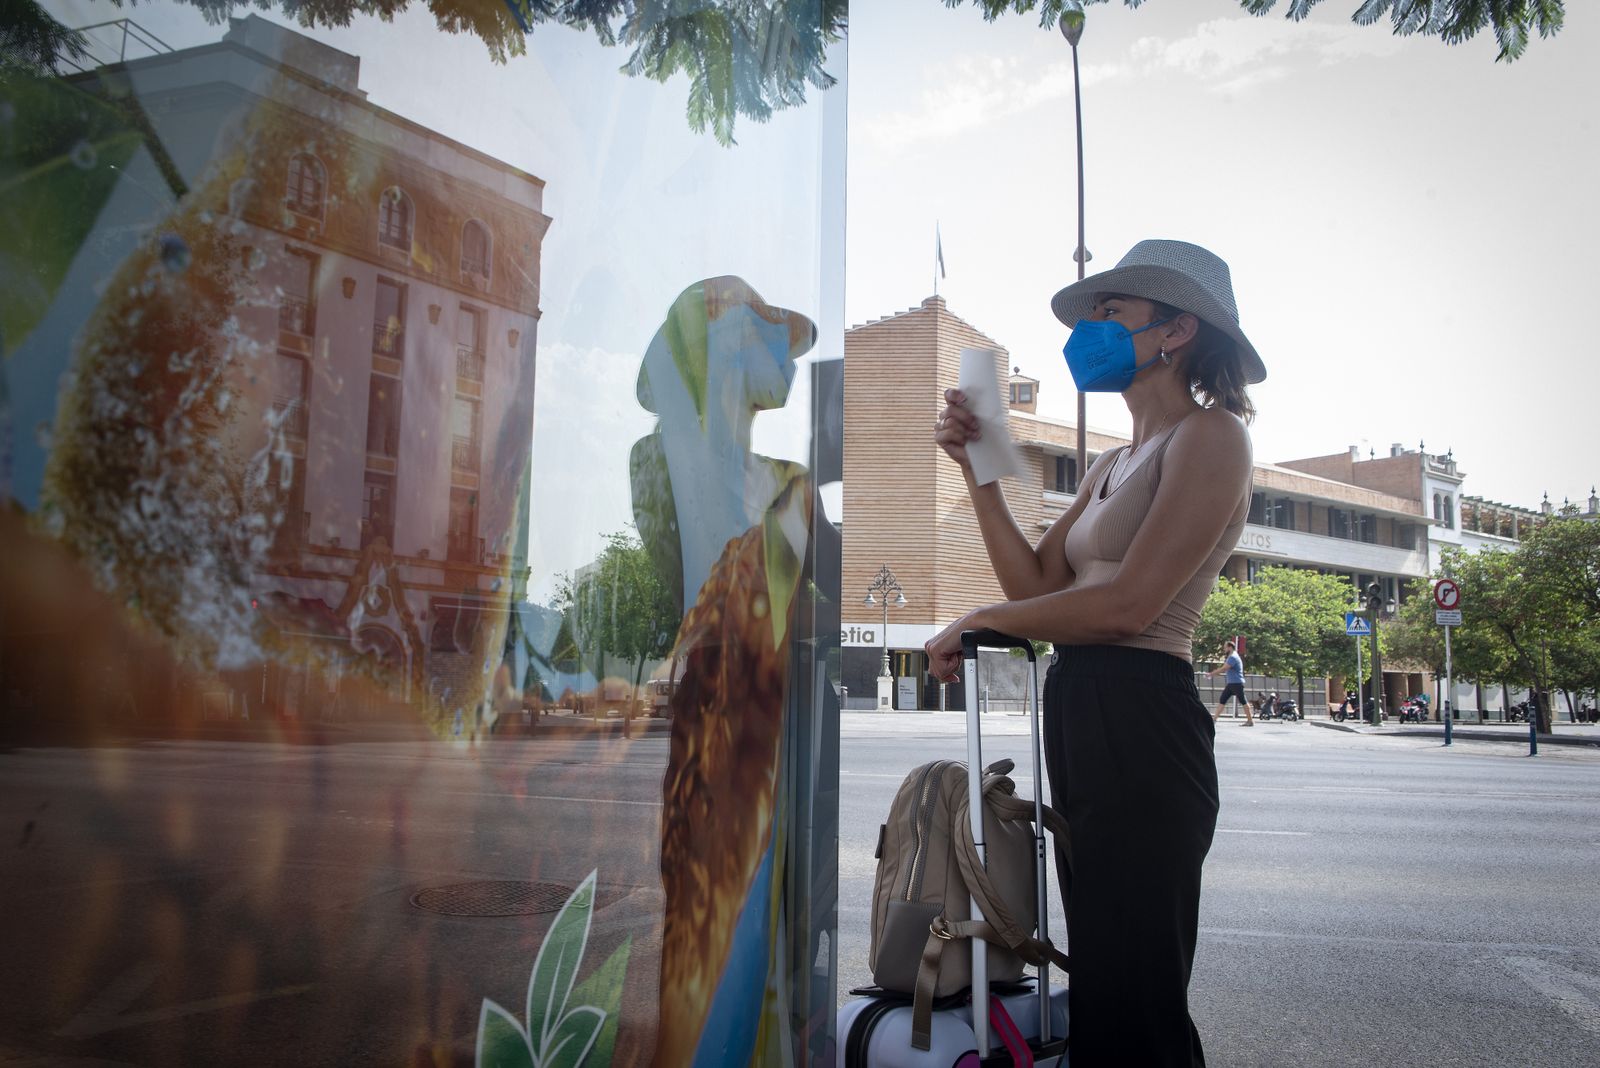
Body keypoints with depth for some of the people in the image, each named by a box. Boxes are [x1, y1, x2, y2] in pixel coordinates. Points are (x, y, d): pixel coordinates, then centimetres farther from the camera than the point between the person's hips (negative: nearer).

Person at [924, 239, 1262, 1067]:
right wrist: (977, 467, 8)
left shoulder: (1208, 436, -7)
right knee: (1099, 988, 18)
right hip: (1078, 717, 9)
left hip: (1140, 722, -9)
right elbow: (1036, 583, 11)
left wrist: (977, 622, -9)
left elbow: (1127, 604, -19)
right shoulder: (1111, 466, 20)